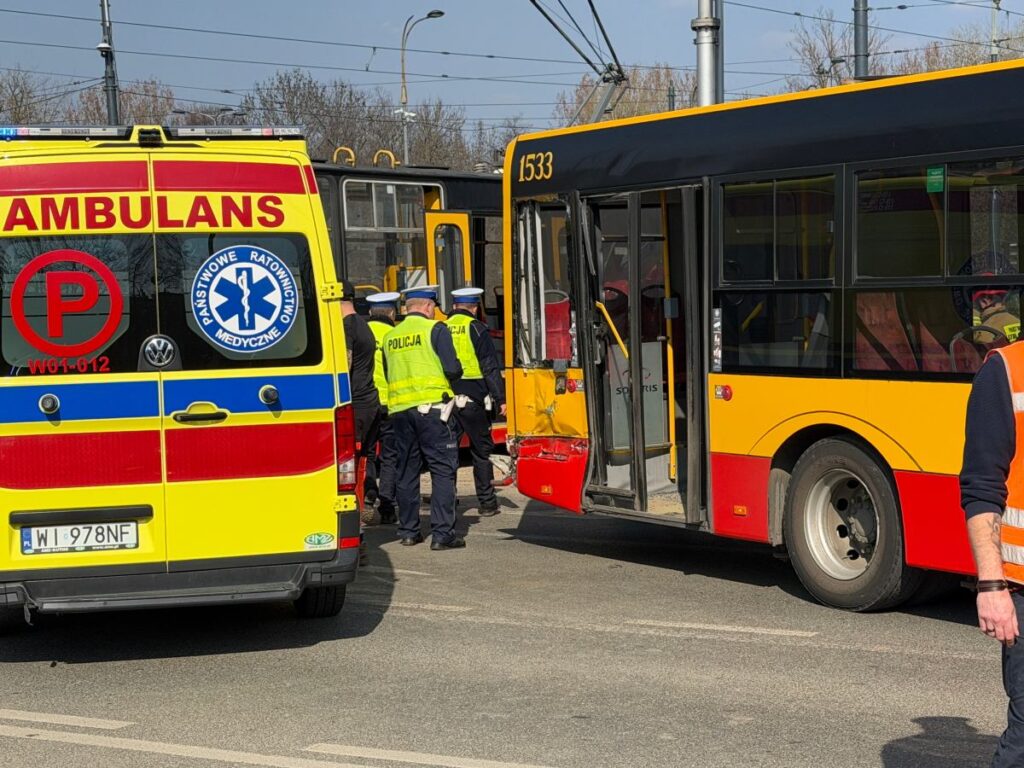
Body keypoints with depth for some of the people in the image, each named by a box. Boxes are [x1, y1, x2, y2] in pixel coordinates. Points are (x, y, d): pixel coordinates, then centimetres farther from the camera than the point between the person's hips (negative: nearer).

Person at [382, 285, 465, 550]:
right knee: (443, 470, -2)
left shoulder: (390, 336, 13)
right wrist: (455, 373, 11)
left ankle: (408, 531, 16)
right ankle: (442, 533, -7)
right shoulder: (435, 329, -3)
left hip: (399, 409, 5)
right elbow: (453, 369, -10)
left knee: (406, 471, 13)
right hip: (431, 407, -5)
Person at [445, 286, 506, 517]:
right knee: (481, 450, 5)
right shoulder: (477, 329, -4)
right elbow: (490, 368, -7)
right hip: (472, 399, -3)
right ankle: (486, 503, 7)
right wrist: (500, 398, -5)